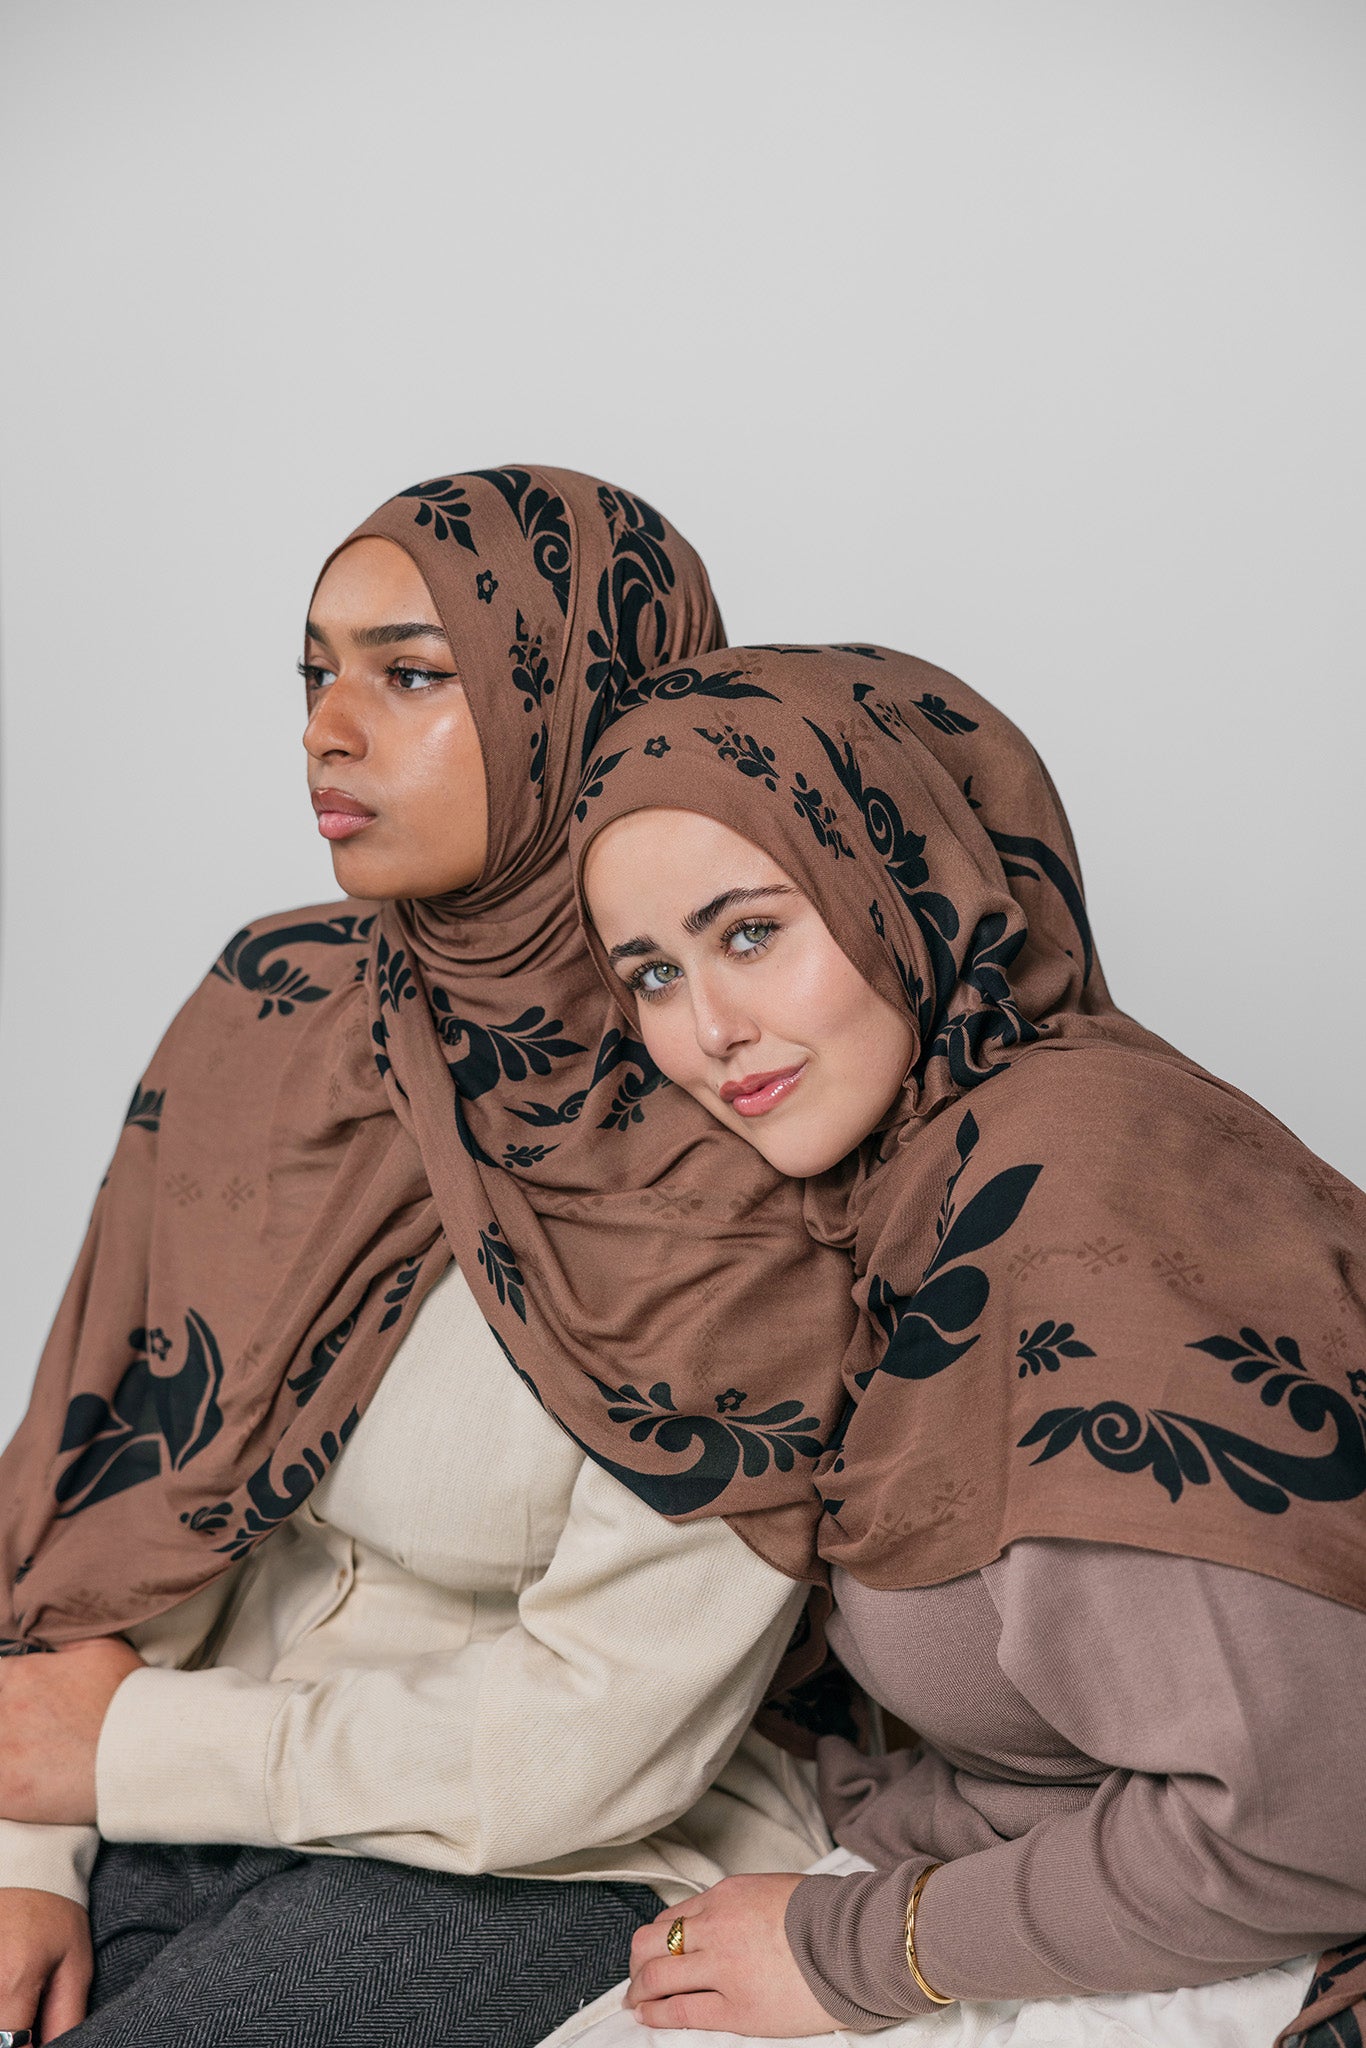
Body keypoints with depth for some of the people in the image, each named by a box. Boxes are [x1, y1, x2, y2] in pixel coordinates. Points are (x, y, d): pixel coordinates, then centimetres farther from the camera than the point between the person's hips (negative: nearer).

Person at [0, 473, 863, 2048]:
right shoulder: (266, 1006, -4)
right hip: (198, 1787, 5)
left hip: (549, 1866, -4)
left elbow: (600, 1732, -20)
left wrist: (135, 1745, -12)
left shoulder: (731, 1160, -21)